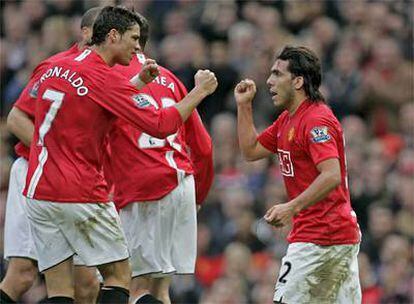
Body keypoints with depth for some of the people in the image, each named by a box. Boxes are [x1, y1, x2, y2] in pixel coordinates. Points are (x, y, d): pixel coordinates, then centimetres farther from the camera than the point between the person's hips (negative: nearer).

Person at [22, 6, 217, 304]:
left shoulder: (56, 67, 12)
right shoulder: (106, 80, -12)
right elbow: (161, 126, -14)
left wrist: (138, 81, 25)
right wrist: (200, 91, -4)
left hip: (38, 192, 7)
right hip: (82, 195, -7)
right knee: (119, 276, 4)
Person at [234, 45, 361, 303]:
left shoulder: (316, 120, -16)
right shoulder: (287, 119, 16)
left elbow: (332, 176, -26)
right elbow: (251, 151, 24)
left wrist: (293, 207, -34)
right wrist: (244, 105, 15)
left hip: (320, 235, -10)